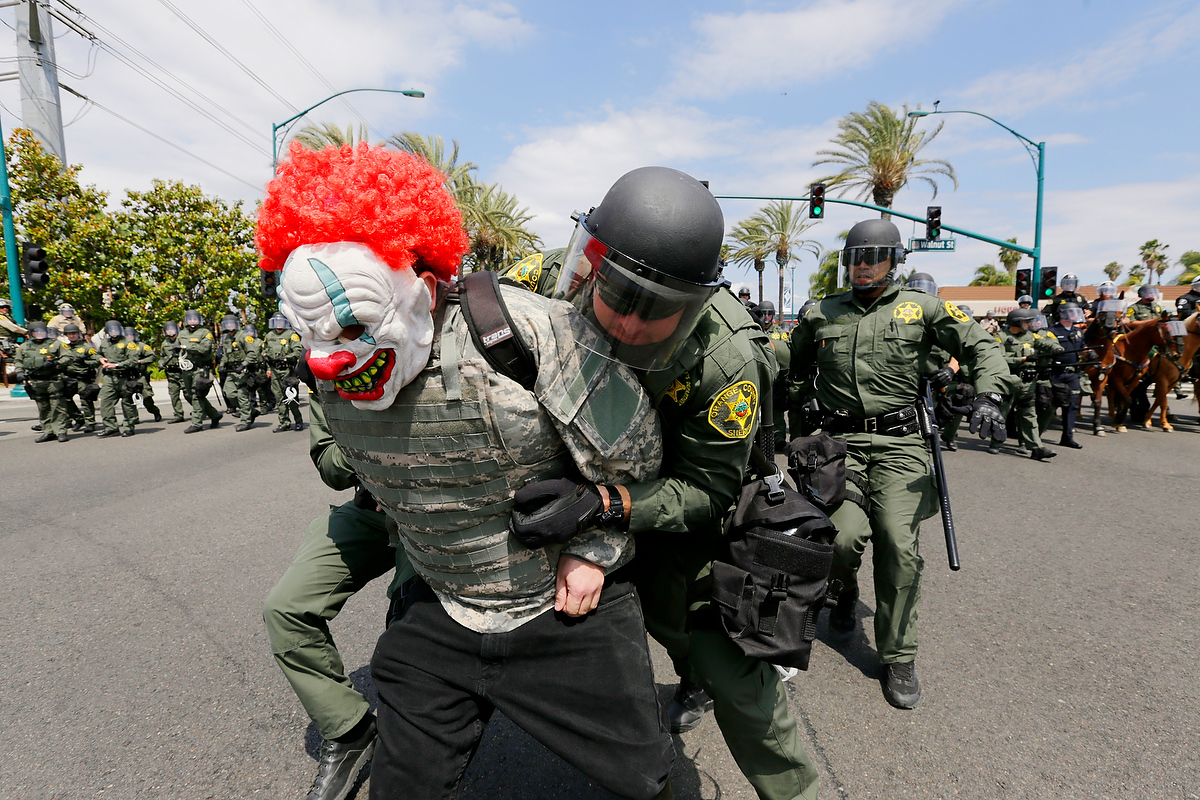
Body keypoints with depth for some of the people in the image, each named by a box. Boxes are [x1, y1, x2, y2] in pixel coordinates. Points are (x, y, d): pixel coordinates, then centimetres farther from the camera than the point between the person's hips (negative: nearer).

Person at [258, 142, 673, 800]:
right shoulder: (333, 381, -8)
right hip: (437, 611, 4)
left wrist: (593, 550, -10)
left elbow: (633, 453, -16)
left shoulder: (530, 334, -28)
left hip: (566, 608, -3)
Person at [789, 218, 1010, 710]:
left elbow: (983, 347, 10)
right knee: (846, 536, -16)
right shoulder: (821, 315, 13)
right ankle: (844, 592, 22)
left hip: (898, 443, 0)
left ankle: (898, 657, 12)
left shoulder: (921, 308, 9)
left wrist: (988, 395, -7)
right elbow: (787, 366, 25)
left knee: (899, 547, -8)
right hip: (840, 442, 1)